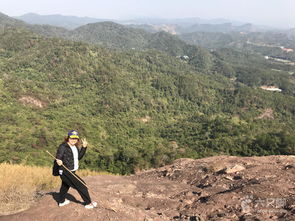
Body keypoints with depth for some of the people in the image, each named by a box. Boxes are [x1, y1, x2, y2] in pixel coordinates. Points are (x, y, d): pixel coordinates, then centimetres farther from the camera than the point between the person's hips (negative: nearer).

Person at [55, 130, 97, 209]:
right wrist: (59, 161, -44)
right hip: (65, 172, -9)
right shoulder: (63, 147, -18)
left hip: (72, 171, 9)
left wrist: (84, 147, 2)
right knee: (81, 185, -7)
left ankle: (62, 201, 48)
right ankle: (88, 203, 4)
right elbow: (58, 158, -21)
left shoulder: (75, 147, 7)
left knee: (65, 185, 27)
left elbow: (79, 157, 12)